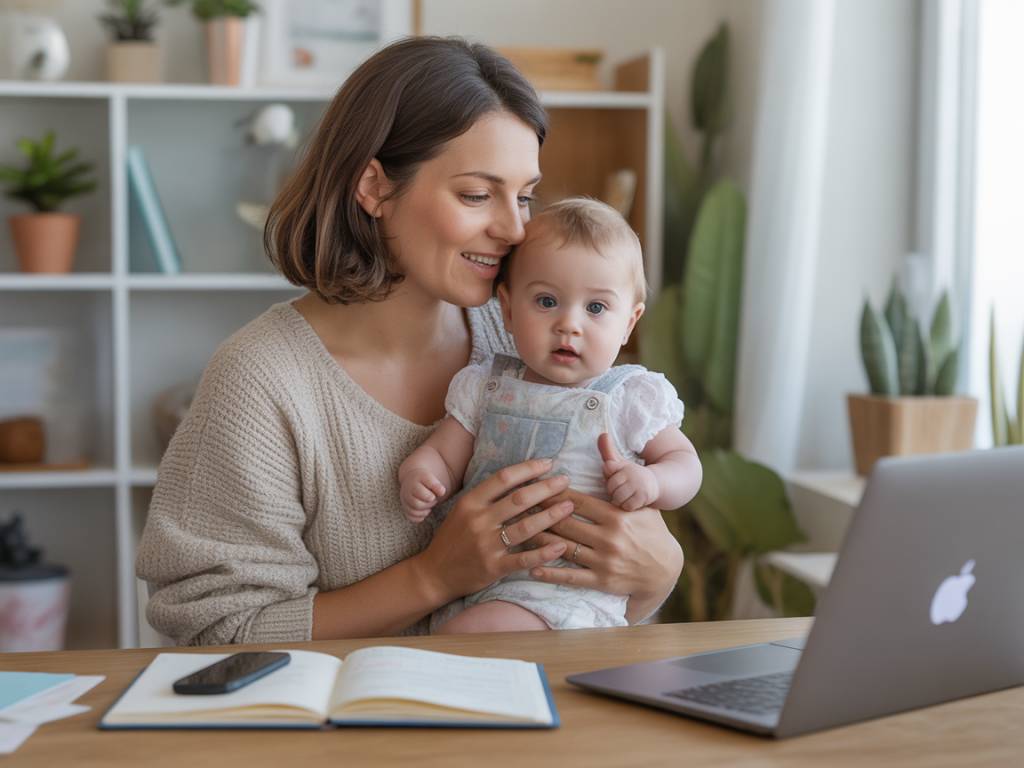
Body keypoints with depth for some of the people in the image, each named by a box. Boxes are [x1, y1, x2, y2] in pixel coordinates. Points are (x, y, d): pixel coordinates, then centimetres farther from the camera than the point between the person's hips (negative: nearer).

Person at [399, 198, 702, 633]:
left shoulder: (633, 397, 3)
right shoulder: (484, 386, 11)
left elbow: (685, 462, 9)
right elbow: (441, 455, 12)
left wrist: (651, 481, -14)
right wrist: (418, 476, -13)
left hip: (570, 591, -4)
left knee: (466, 631, -26)